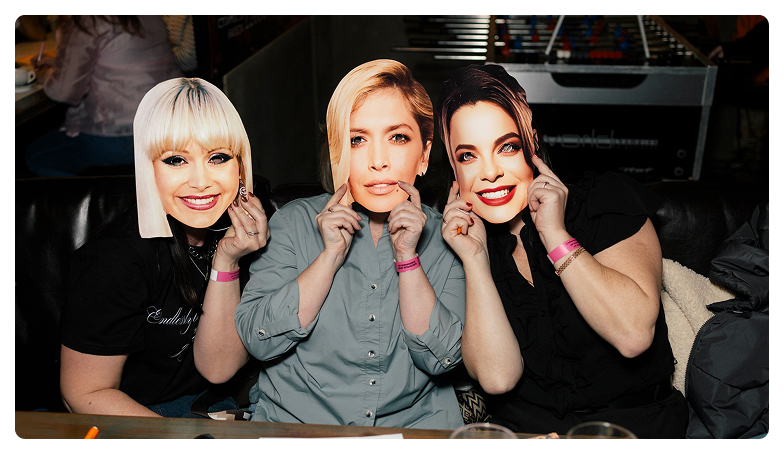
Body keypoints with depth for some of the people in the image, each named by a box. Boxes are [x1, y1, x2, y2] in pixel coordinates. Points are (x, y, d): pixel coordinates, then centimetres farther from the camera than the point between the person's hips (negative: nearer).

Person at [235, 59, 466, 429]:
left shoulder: (446, 238, -1)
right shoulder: (296, 222, -2)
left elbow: (441, 359, -6)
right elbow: (258, 341, -8)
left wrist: (408, 258, -14)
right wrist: (331, 255, -15)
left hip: (413, 422, 3)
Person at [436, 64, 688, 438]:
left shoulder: (606, 201, -6)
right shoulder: (470, 239, -1)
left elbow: (634, 334, -18)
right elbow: (498, 377, -11)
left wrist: (555, 235, -18)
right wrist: (475, 258, -15)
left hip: (632, 426, 0)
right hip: (523, 431, 1)